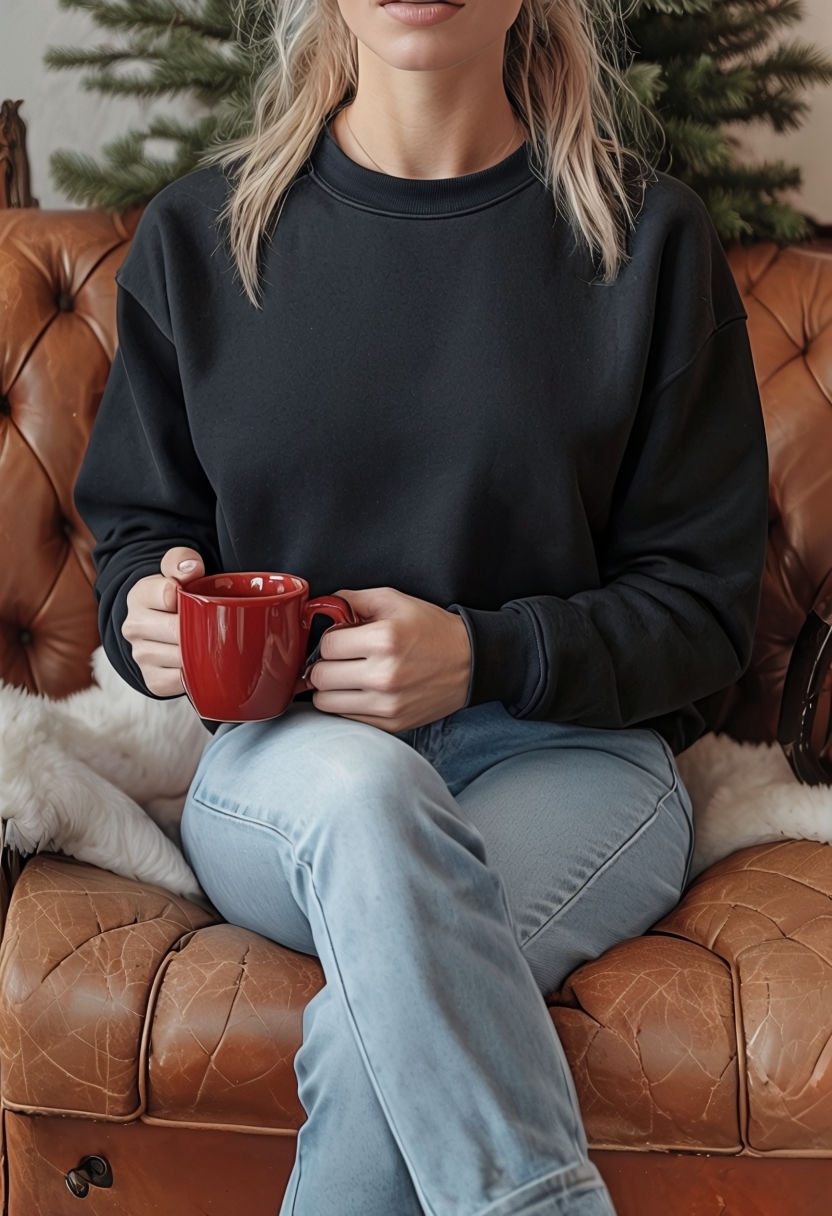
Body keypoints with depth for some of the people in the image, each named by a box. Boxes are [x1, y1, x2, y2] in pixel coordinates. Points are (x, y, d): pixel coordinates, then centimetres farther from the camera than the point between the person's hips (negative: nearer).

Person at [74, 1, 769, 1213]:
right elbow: (135, 524, 16)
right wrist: (150, 606, -9)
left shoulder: (648, 237, 0)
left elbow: (703, 604, 0)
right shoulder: (198, 235, 6)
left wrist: (481, 656, -17)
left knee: (374, 1035, -33)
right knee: (360, 784, -36)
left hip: (571, 752, -1)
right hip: (276, 764, 2)